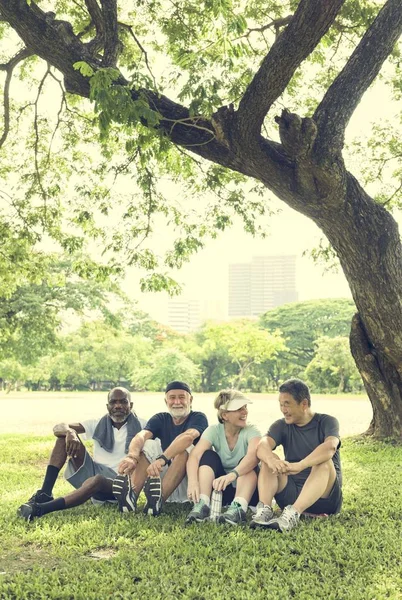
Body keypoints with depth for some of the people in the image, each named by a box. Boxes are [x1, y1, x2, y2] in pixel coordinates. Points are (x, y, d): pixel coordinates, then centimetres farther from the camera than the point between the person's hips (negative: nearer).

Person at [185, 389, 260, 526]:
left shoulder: (251, 431, -12)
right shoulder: (214, 431, -8)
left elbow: (254, 455, -35)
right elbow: (195, 456, -24)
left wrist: (232, 475, -54)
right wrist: (193, 482, -45)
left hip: (247, 490, -1)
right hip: (220, 490, 2)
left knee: (247, 463, -28)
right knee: (209, 455, -20)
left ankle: (238, 507, -44)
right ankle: (202, 504, -35)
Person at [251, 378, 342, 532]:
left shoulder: (326, 422, -4)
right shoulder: (281, 425, 4)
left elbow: (330, 446, -28)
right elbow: (262, 446, -17)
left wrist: (299, 465, -44)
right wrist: (270, 459, -42)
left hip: (324, 496, -3)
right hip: (291, 494, 3)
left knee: (324, 462, -31)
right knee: (268, 458, -16)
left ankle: (292, 514, -48)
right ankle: (264, 510, -34)